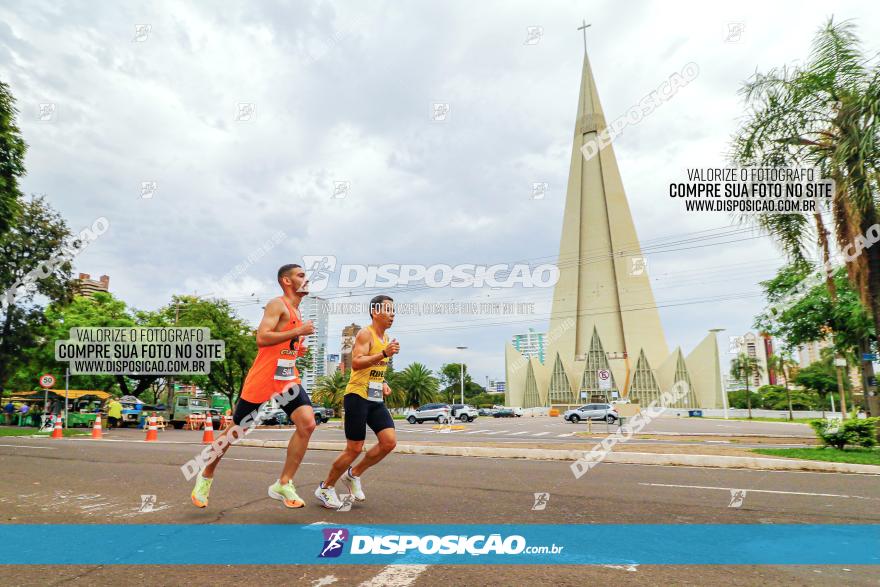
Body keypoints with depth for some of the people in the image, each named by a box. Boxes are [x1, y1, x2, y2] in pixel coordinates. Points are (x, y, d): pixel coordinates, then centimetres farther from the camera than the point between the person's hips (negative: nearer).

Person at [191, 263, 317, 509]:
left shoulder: (296, 312, 17)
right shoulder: (277, 305, -10)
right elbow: (261, 338, -23)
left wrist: (299, 349, 11)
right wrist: (299, 331, -21)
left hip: (288, 376, 7)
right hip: (262, 377, -7)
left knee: (307, 424, -13)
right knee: (236, 429, 8)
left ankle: (283, 485, -3)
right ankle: (206, 476, 33)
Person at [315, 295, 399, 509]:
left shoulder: (386, 338, 16)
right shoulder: (365, 333, -10)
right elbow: (356, 363, -25)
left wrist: (383, 384, 13)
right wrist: (384, 353, -32)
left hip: (376, 399, 8)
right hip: (357, 396, -8)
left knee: (389, 442, -4)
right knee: (354, 449, -3)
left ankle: (354, 474, 17)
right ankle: (325, 488, 19)